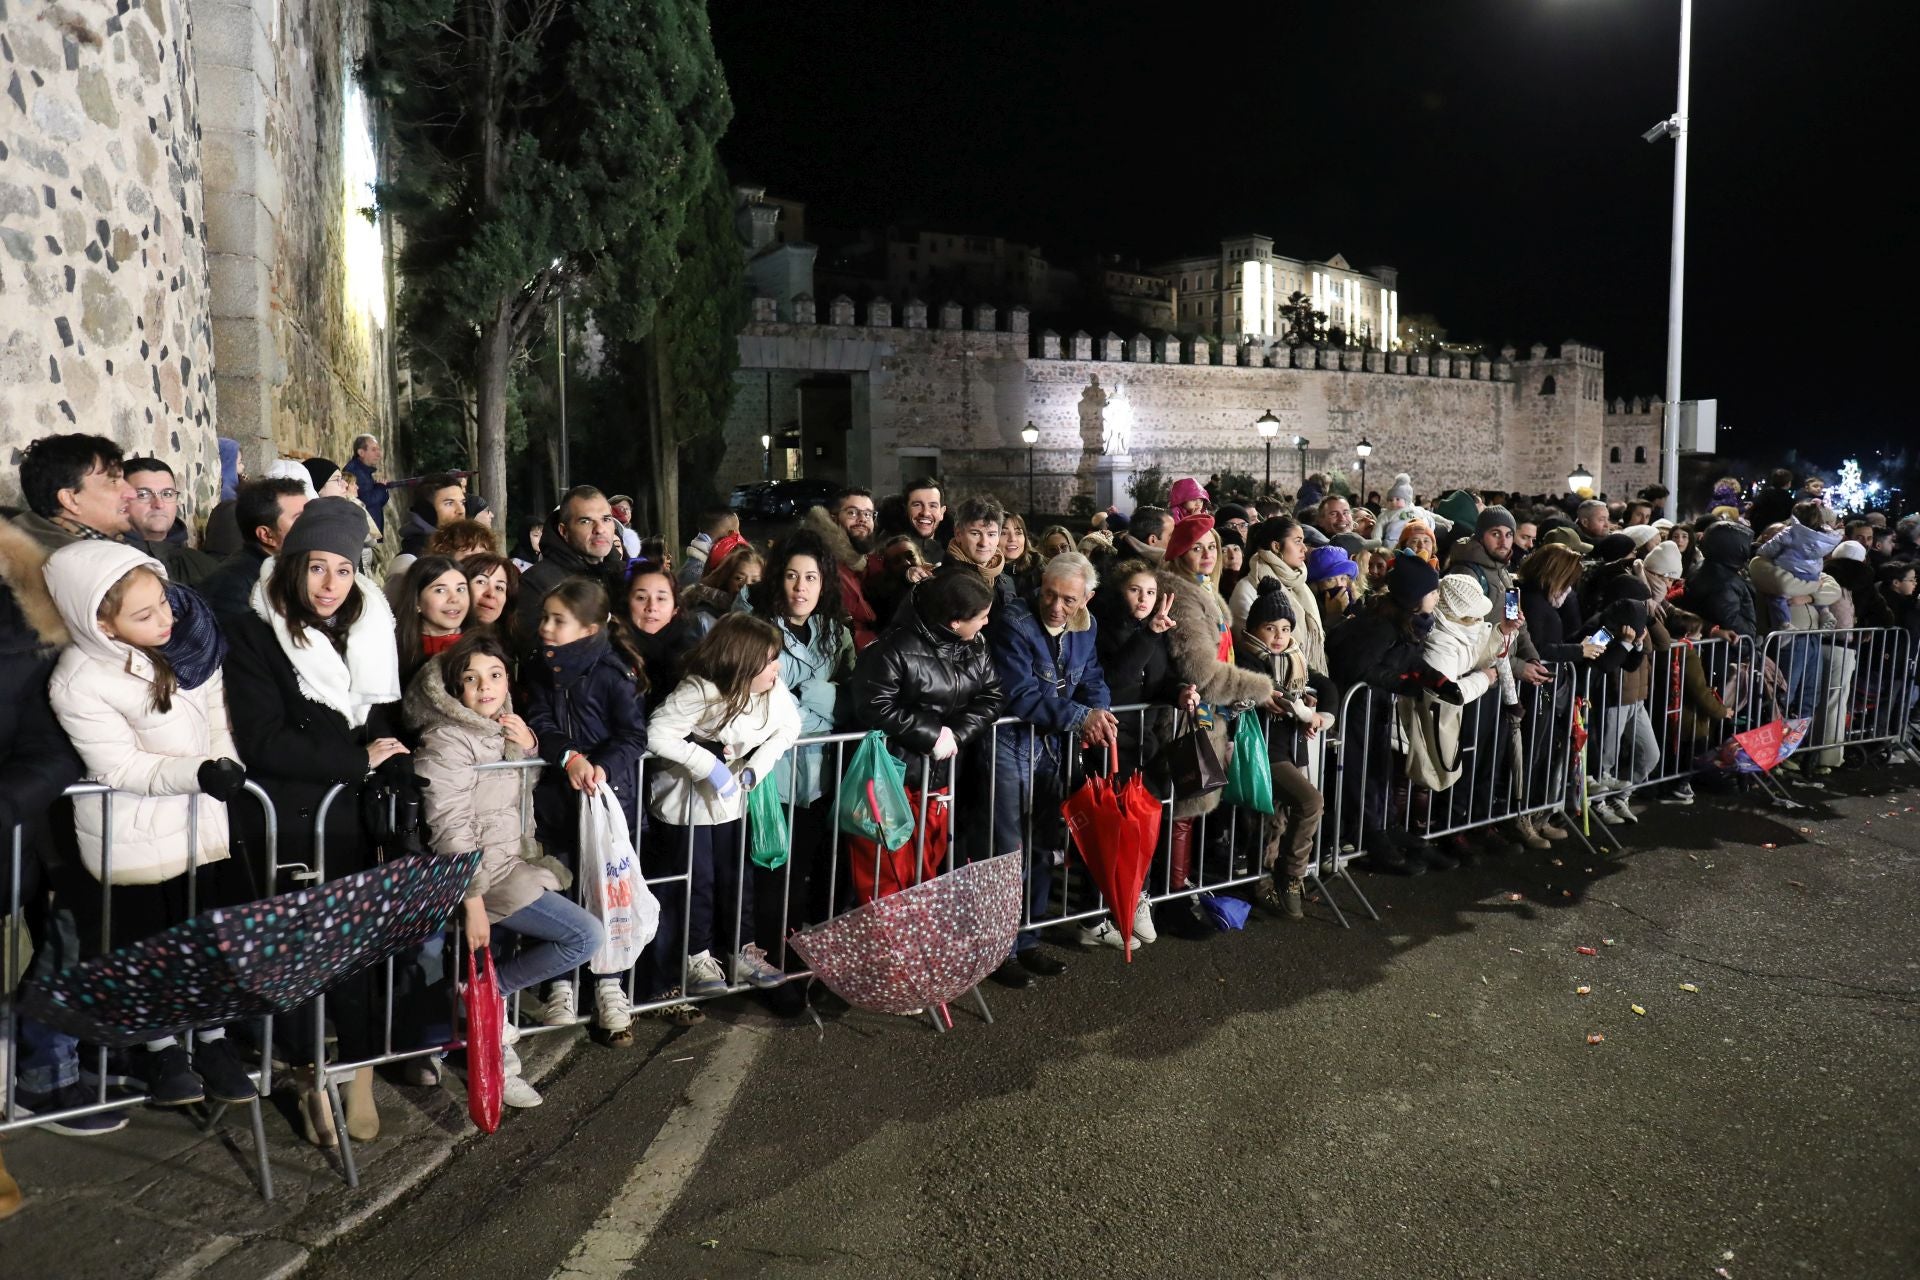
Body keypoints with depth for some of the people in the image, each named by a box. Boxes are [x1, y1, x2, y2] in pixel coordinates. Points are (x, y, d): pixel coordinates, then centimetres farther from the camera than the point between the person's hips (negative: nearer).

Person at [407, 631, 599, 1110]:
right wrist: (472, 902, -21)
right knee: (587, 936, -15)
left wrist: (528, 749, 1)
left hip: (517, 863, 9)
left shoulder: (503, 729, 10)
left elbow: (525, 801, 20)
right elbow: (451, 831, -19)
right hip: (487, 875, -9)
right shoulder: (447, 742, -15)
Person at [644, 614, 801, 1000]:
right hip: (684, 799, -5)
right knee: (695, 879, 3)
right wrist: (708, 766, -32)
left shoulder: (773, 690, -12)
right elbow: (656, 736, -32)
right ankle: (697, 957, 21)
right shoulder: (699, 692, -29)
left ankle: (742, 952, 26)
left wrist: (755, 767, -15)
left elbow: (789, 726, -1)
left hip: (729, 798, 6)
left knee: (736, 876, 12)